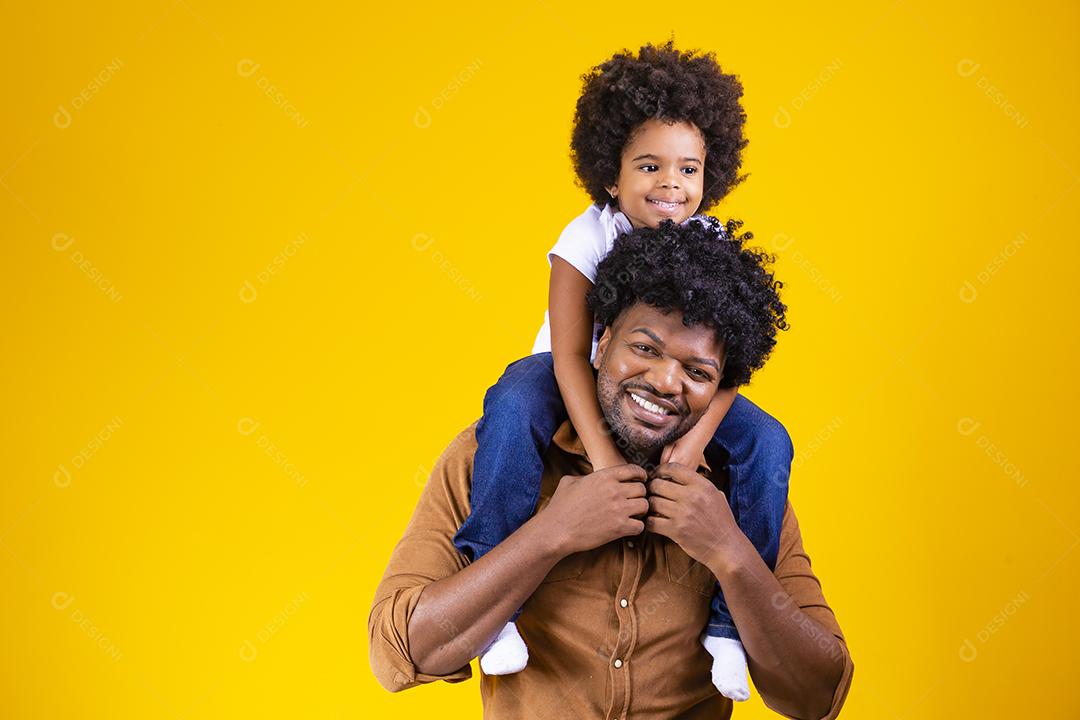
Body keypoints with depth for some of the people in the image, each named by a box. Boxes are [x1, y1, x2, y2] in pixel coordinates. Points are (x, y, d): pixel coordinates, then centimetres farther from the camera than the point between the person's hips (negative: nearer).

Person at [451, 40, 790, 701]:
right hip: (585, 380, -2)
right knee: (514, 405, -35)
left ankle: (730, 620, -8)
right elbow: (570, 354, -28)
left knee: (767, 442, -19)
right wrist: (603, 455, -38)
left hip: (675, 392, 3)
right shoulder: (587, 239, -22)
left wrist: (694, 441, -35)